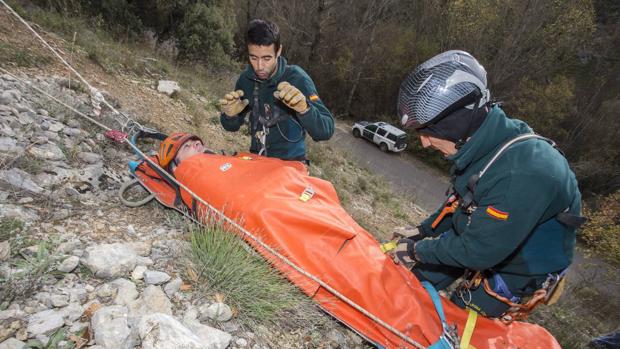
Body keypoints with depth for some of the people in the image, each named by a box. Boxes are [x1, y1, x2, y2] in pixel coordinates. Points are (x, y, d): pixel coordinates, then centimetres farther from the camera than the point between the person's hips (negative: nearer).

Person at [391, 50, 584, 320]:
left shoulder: (524, 174, -40)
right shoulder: (483, 145, -13)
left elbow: (477, 251, -31)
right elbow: (459, 202, 4)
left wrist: (418, 250, -18)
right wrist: (422, 233, 0)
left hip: (516, 276, -6)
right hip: (478, 241, 7)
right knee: (414, 281, 12)